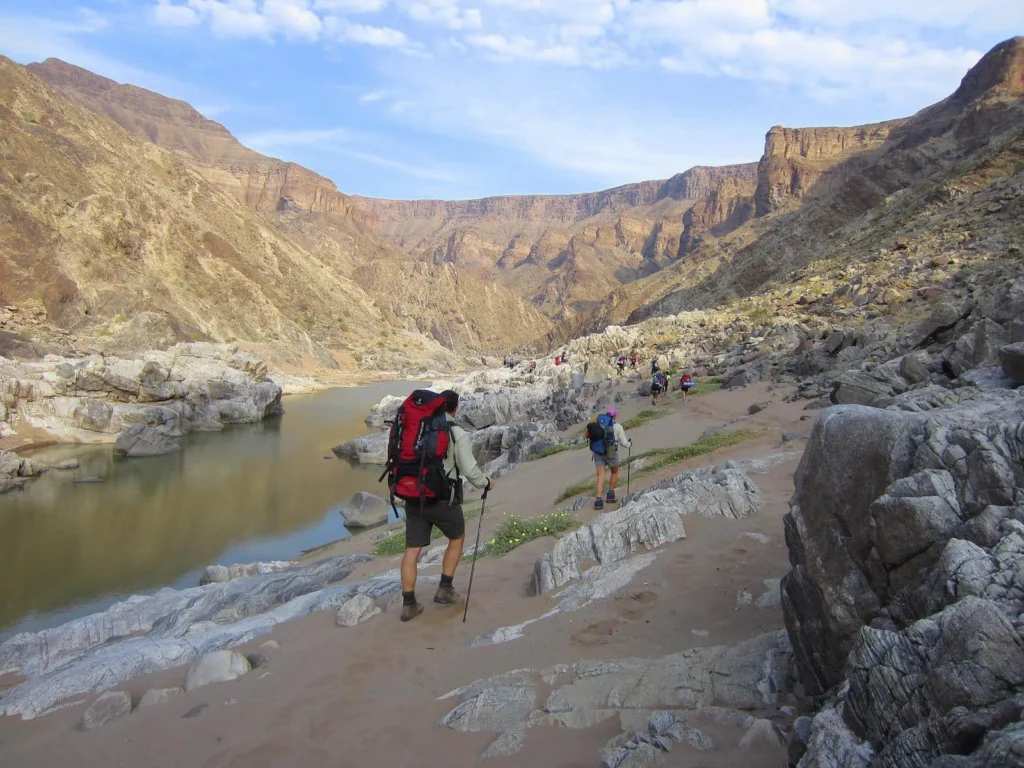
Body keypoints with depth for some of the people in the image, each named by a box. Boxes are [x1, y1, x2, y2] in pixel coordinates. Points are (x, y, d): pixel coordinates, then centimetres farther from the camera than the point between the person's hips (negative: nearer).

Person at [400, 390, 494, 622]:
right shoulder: (458, 434, -11)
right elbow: (470, 469, -12)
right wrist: (486, 483, 8)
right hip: (443, 500, -4)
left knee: (412, 550, 8)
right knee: (457, 537, 22)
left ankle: (409, 604, 11)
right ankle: (445, 588, 20)